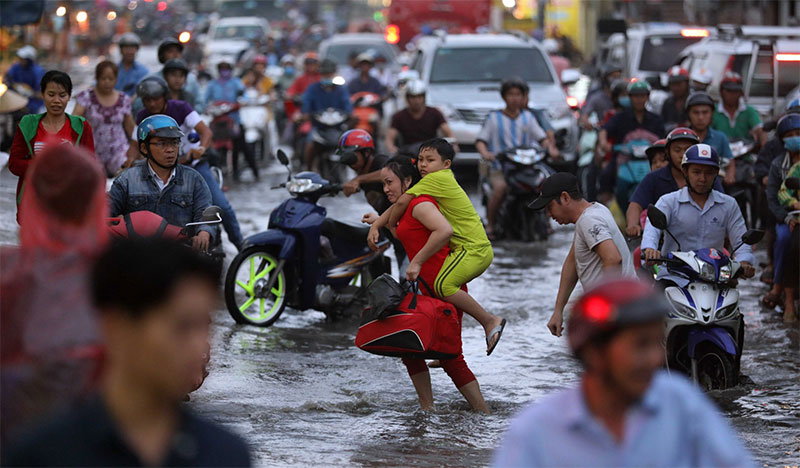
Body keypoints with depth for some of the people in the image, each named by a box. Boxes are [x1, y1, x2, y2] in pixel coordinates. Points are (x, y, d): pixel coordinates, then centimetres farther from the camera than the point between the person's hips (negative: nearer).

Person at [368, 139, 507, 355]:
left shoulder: (438, 178, -12)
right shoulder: (434, 183, 17)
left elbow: (402, 202, -15)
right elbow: (396, 206, 18)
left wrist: (390, 227, 2)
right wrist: (375, 226, 8)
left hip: (473, 248, -11)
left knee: (443, 286, -26)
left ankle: (490, 321, -18)